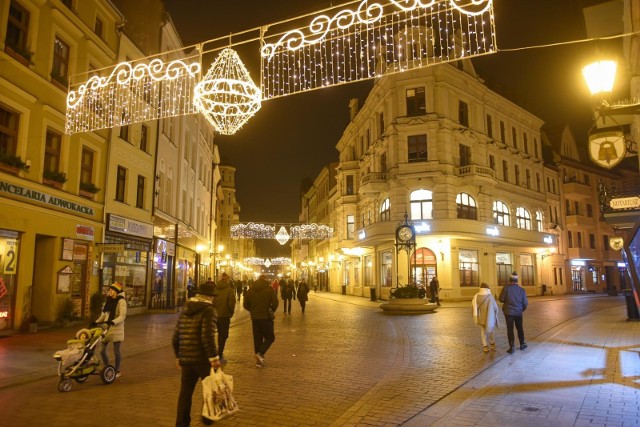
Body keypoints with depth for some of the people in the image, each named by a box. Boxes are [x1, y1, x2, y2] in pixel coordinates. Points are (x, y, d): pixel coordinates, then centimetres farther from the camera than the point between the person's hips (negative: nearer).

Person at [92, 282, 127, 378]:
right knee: (102, 350, 8)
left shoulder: (121, 301, -11)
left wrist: (113, 321, -33)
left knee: (116, 351, 2)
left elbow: (122, 316, -18)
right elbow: (103, 314, 16)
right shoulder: (108, 300, 10)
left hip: (116, 328, -7)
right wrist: (96, 322, 2)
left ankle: (117, 371, 19)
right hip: (106, 328, 7)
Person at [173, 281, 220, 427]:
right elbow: (207, 337, -22)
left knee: (185, 392, 12)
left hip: (186, 359, 6)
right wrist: (214, 357, -18)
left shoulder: (185, 310, 11)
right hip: (203, 358, -6)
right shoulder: (208, 310, -11)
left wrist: (179, 356, 23)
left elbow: (175, 337, 14)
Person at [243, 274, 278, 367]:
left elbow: (245, 304, 5)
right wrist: (271, 311, 5)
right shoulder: (269, 289, -7)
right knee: (270, 337, 7)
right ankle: (260, 353, -13)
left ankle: (259, 361, 14)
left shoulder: (250, 290, 5)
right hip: (266, 317, -4)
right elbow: (275, 303, -13)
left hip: (255, 318, 4)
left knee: (257, 339, 12)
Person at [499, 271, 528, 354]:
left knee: (510, 329, 4)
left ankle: (511, 347, 3)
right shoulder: (521, 290, -4)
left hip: (508, 312, -2)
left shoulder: (506, 288, -13)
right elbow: (525, 303, -2)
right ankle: (522, 344, 31)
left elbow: (501, 299, -13)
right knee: (520, 328, 20)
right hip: (518, 312, 2)